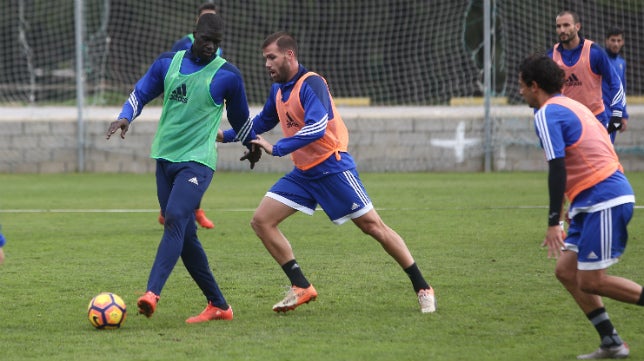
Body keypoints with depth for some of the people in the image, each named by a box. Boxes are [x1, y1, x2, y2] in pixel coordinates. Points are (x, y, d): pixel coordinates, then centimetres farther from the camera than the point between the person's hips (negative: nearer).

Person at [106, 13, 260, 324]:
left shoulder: (227, 75, -3)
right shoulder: (167, 63, 6)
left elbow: (240, 117, 14)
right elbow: (141, 93, 14)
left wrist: (251, 145, 29)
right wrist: (126, 116, -6)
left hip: (197, 161, -5)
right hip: (165, 158, 5)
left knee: (175, 219, -25)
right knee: (185, 235, 5)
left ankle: (152, 293, -37)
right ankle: (218, 305, 15)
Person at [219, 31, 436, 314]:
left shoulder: (311, 84, -17)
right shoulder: (278, 89, 9)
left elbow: (316, 128, -29)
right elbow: (262, 122, 27)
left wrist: (276, 149, -29)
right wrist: (225, 136, 19)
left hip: (332, 168, -8)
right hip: (303, 173, 8)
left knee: (373, 226, -6)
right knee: (261, 221, -3)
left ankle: (422, 288, 4)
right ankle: (301, 288, 0)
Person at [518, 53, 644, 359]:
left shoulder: (547, 114, -10)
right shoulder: (570, 106, 20)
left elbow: (557, 168, -19)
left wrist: (553, 222, -19)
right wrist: (568, 211, 29)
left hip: (604, 201, -10)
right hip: (592, 202, 10)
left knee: (591, 281, -7)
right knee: (566, 271, 9)